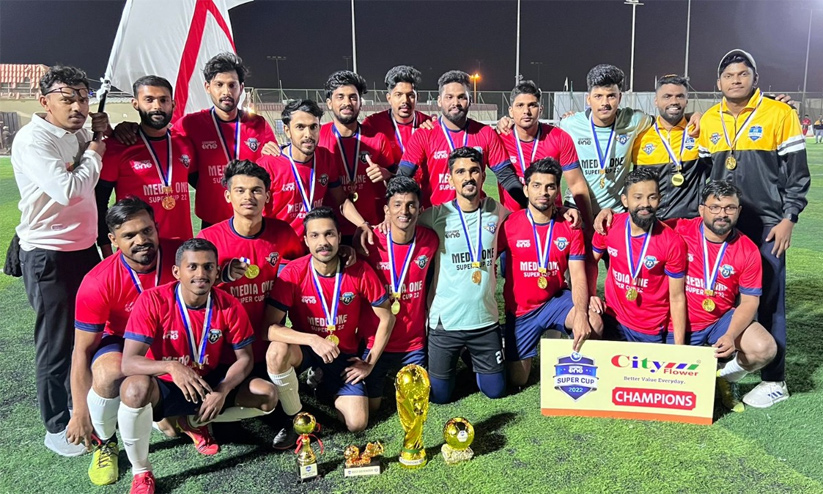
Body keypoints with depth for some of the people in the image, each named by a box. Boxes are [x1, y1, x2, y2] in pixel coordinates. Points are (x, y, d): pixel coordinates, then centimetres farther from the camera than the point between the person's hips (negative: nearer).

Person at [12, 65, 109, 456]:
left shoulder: (80, 135, 8)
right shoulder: (32, 139, -15)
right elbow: (68, 190, -26)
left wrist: (104, 135, 1)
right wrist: (95, 150, -10)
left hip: (85, 249, 7)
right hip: (47, 255, -7)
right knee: (56, 344, 4)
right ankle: (57, 427, 20)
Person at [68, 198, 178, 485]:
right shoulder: (98, 283, -25)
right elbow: (82, 351, -18)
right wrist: (80, 413, -17)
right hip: (122, 343, -2)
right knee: (110, 374, -36)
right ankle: (104, 442, -3)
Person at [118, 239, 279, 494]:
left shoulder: (230, 306, -15)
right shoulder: (152, 300, -23)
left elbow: (244, 358, -6)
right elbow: (128, 363, -27)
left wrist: (222, 391, -26)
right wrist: (171, 367, -47)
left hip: (209, 382, 4)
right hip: (163, 386, -3)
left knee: (267, 396, -14)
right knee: (135, 389, -38)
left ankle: (195, 421, 12)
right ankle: (141, 472, -10)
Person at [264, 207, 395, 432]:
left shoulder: (360, 271, -17)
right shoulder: (293, 272, -20)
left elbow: (387, 318, -7)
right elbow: (271, 327, -23)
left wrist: (370, 363, -7)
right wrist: (312, 340, -36)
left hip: (344, 354, 1)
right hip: (305, 348, -1)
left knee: (357, 424, -11)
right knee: (277, 352, -36)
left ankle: (326, 386, 22)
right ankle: (294, 416, -8)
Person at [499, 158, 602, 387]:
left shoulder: (570, 227, -7)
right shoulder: (509, 224, -13)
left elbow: (578, 276, -11)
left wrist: (580, 313, -29)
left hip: (556, 299, 1)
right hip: (521, 310, 0)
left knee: (593, 325, -30)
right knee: (517, 380, 5)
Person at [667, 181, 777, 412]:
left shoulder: (748, 251, -7)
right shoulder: (679, 230, -14)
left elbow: (749, 301, -4)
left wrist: (731, 335, -20)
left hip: (722, 320, 3)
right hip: (680, 324, -2)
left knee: (764, 349, -21)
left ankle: (724, 378, 12)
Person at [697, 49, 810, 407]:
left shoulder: (779, 114, -4)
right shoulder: (708, 121, 8)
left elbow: (797, 172, -3)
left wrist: (788, 219, -9)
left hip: (766, 226, -4)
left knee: (769, 303, 1)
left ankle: (774, 380, 13)